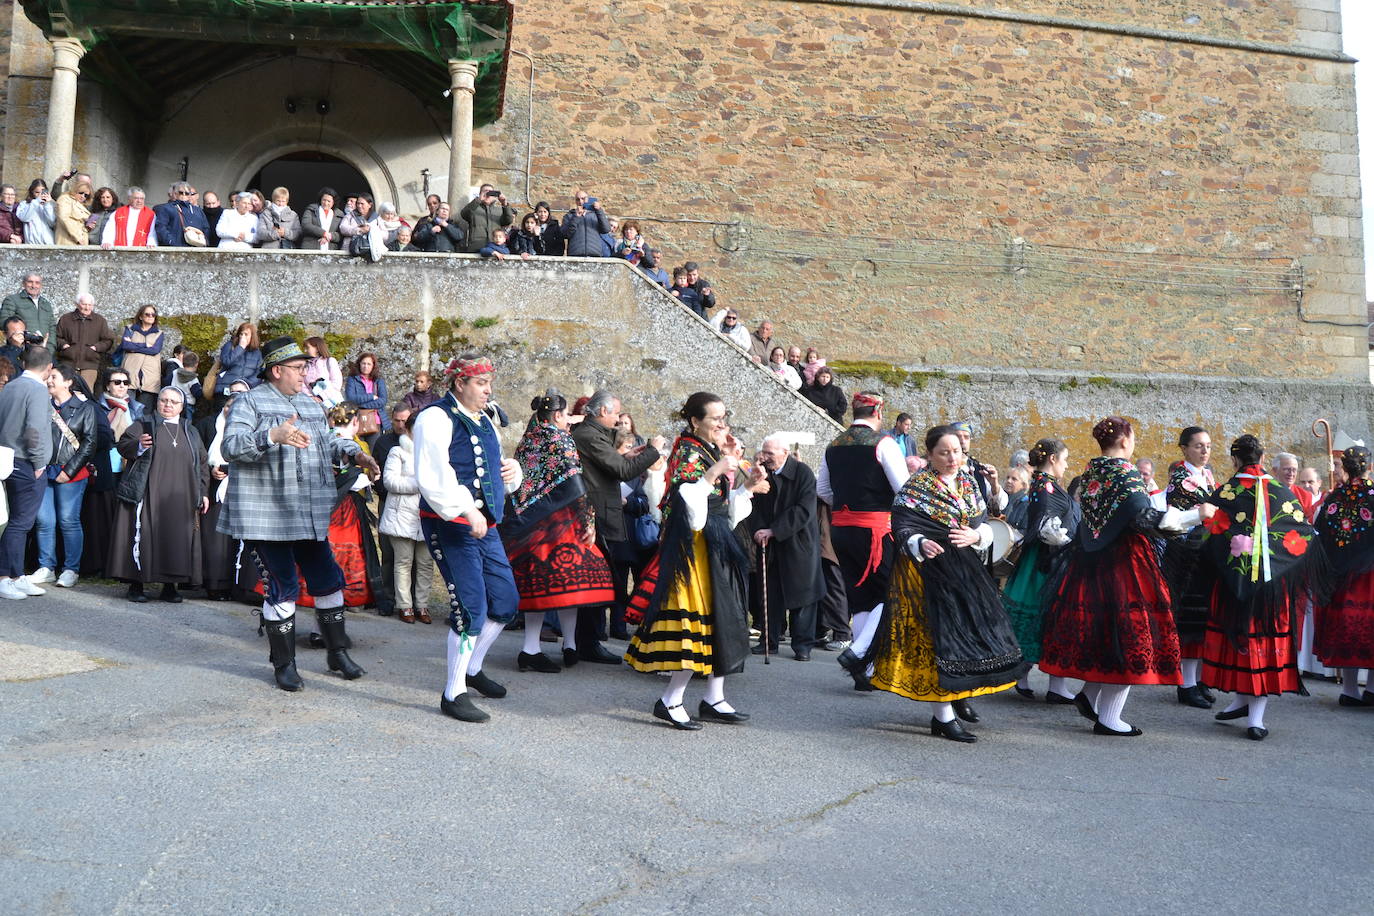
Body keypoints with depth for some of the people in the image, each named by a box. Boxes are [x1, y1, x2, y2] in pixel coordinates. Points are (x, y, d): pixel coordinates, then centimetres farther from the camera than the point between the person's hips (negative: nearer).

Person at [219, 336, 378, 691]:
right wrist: (273, 436, -32)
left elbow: (329, 440, 26)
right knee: (282, 588, -2)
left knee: (328, 582, 10)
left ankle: (338, 653, 25)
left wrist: (355, 453, 6)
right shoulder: (249, 402, -5)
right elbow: (230, 446, -18)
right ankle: (283, 664, 14)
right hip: (267, 517, -6)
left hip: (310, 515, 7)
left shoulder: (310, 405, 17)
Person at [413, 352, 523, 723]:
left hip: (485, 525, 9)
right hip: (450, 527, -9)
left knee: (506, 603, 13)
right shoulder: (436, 418, -11)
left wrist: (512, 470, 7)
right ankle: (453, 694, 6)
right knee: (471, 608, -8)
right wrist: (466, 511, -28)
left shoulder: (484, 421, 17)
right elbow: (433, 477, -22)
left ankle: (472, 668, 35)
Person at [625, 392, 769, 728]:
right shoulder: (689, 453, -10)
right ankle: (669, 701, -2)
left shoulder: (712, 452, 17)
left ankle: (714, 700, 16)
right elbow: (686, 499, -25)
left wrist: (748, 486, 9)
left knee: (722, 621, 9)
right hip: (697, 546, -9)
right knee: (701, 617, -10)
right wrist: (714, 473, -27)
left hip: (718, 548, 9)